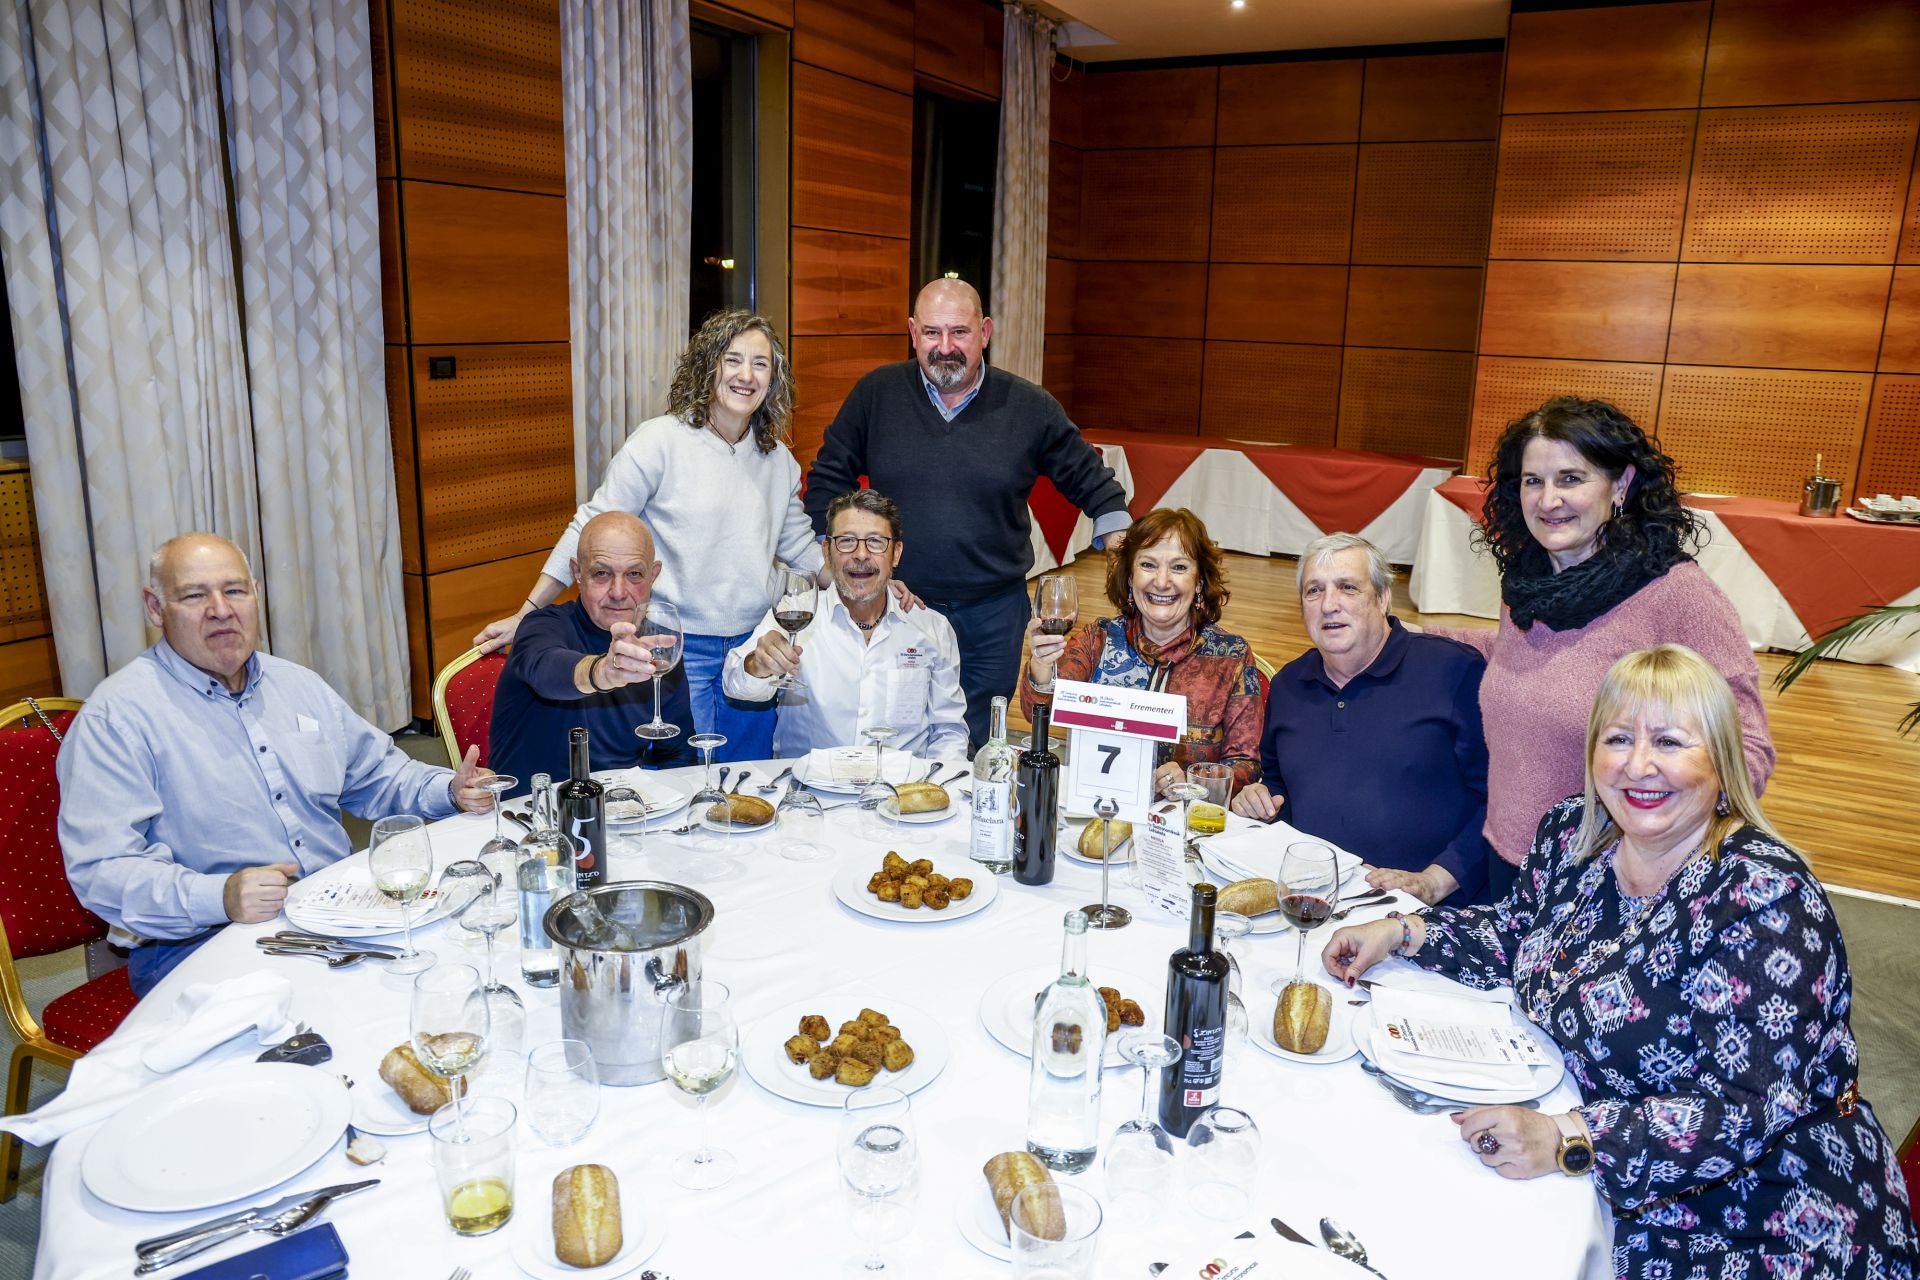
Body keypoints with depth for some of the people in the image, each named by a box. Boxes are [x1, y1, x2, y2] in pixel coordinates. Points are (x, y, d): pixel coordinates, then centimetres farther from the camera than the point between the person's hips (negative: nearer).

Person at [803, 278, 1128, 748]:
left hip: (994, 615, 0)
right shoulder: (876, 394, -1)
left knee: (979, 751, 10)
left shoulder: (1031, 408, -1)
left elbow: (1091, 481, 9)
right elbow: (829, 479, 7)